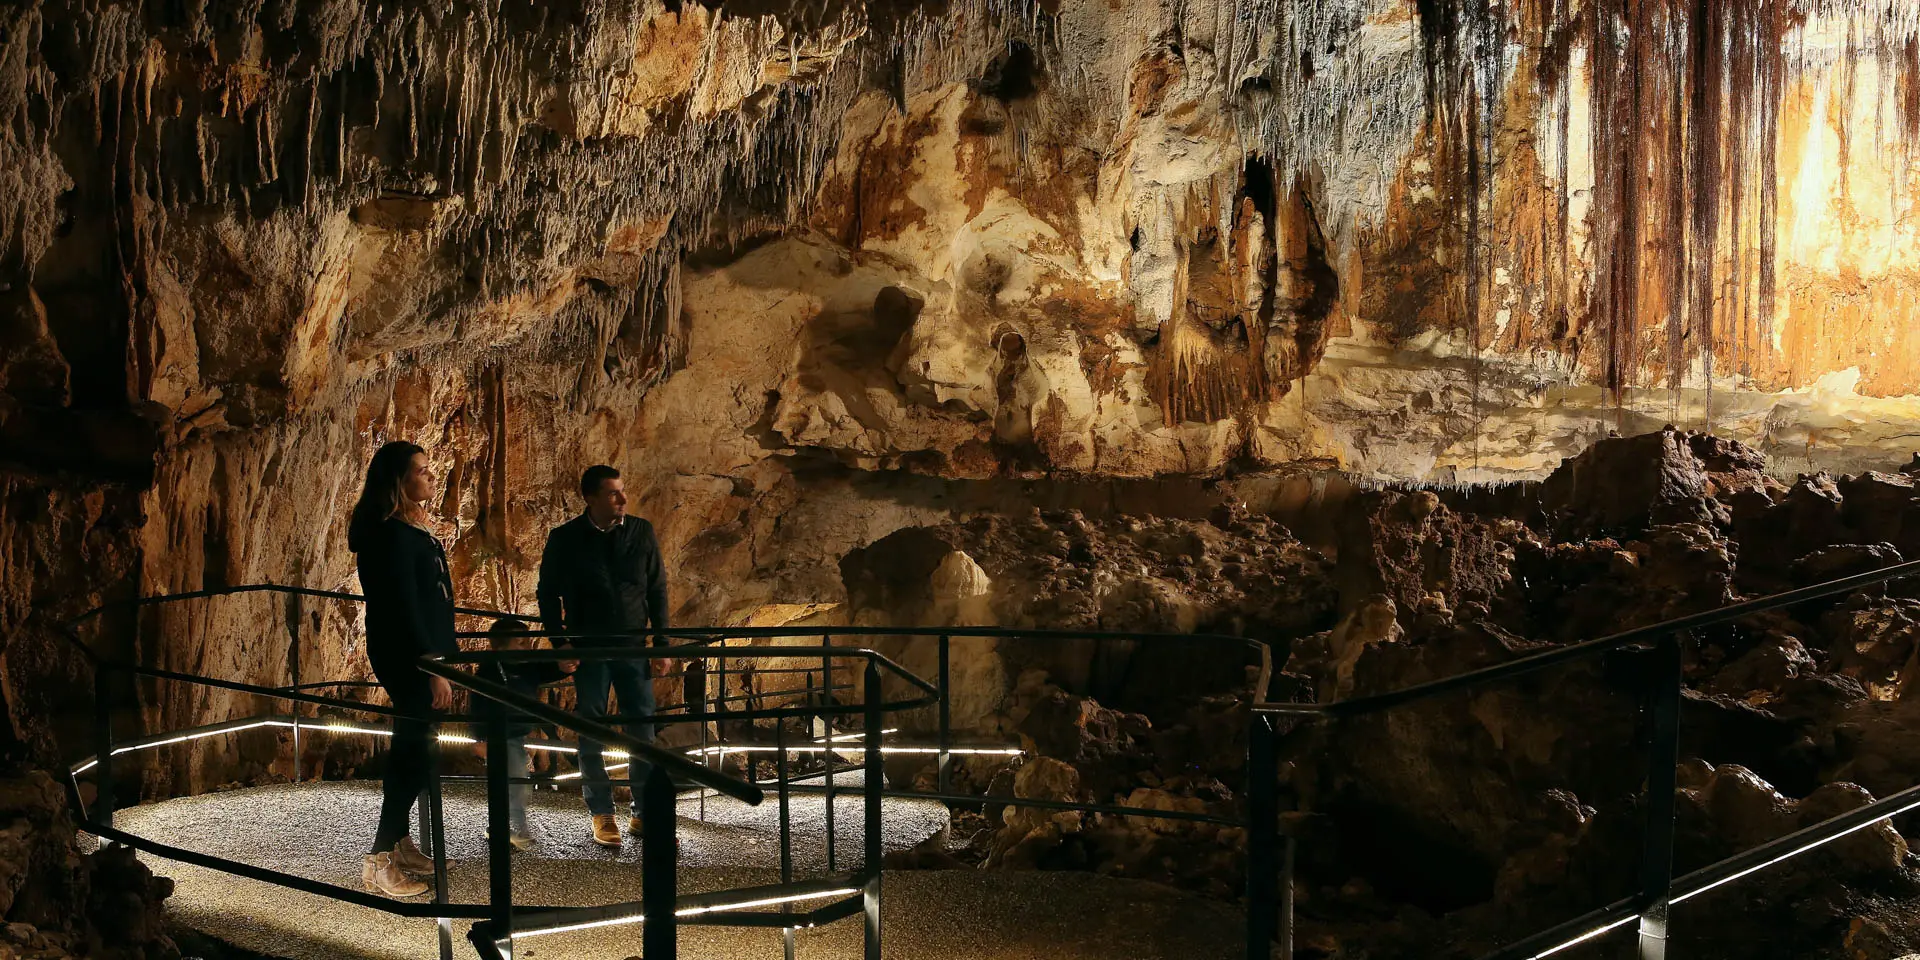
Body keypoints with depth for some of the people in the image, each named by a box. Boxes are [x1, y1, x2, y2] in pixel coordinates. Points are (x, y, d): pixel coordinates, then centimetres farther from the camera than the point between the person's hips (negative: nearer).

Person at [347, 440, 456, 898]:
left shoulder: (415, 528, 11)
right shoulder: (391, 535, -19)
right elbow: (403, 609, -22)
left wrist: (449, 651, 18)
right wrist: (433, 670, -22)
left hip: (425, 652, 10)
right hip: (406, 659, -10)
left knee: (412, 749, 15)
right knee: (415, 752, -6)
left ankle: (400, 843, 24)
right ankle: (380, 860, -1)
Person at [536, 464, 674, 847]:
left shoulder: (641, 532, 1)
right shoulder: (565, 538, -4)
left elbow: (657, 589, 6)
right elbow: (548, 593, 4)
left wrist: (662, 644, 2)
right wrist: (561, 643, -4)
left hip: (633, 646, 1)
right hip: (588, 649, -1)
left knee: (643, 730, -1)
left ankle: (644, 814, 6)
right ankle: (601, 816, 12)